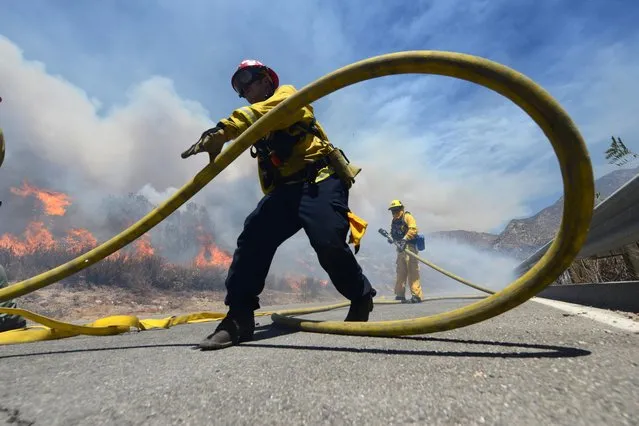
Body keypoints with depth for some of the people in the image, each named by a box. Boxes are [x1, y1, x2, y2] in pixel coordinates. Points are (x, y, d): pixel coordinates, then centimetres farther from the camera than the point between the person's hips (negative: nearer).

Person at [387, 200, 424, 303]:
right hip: (400, 249, 8)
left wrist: (405, 239, -28)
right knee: (400, 272, 10)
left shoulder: (407, 216, -3)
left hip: (409, 247, -8)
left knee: (412, 272, -9)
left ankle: (417, 295, -5)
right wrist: (391, 238, -1)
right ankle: (400, 295, 17)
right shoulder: (394, 221, 19)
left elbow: (413, 229, -18)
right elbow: (393, 234, 21)